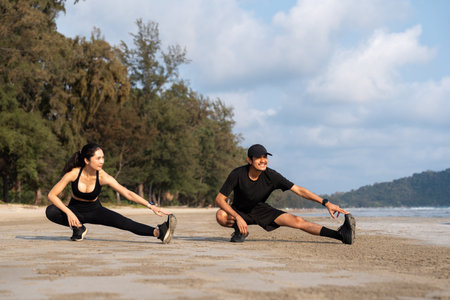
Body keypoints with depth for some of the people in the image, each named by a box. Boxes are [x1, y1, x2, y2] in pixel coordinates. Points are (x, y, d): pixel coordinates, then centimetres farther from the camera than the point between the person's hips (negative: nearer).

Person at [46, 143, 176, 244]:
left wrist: (151, 206, -36)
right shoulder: (74, 174, -24)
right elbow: (52, 195, -19)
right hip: (75, 210, 0)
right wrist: (68, 212, -32)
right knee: (50, 211, -30)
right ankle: (78, 228, -7)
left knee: (122, 222, -26)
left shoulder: (102, 177, -22)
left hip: (94, 211, 0)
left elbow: (127, 193, -26)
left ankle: (159, 232, -42)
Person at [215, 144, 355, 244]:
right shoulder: (237, 174, -27)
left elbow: (299, 190, -19)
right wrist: (238, 218, -38)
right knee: (221, 216, -36)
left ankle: (341, 235, -23)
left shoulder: (271, 176, -21)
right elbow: (219, 199, -25)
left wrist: (326, 203, -27)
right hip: (239, 210, -1)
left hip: (260, 210, 1)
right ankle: (240, 231, -4)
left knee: (297, 221, -17)